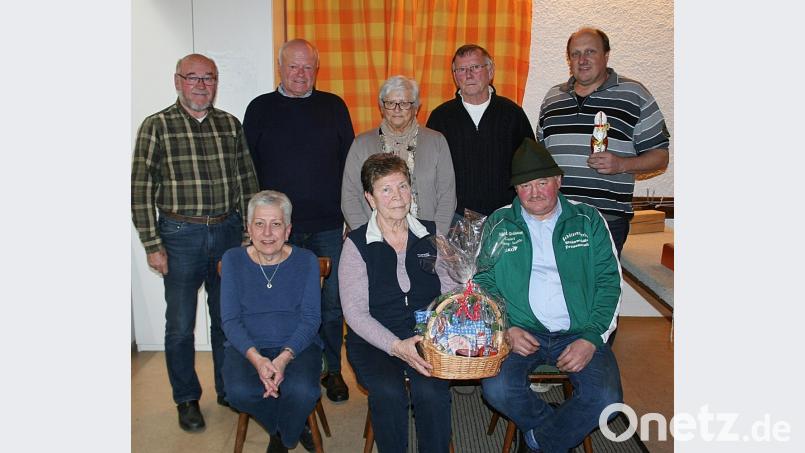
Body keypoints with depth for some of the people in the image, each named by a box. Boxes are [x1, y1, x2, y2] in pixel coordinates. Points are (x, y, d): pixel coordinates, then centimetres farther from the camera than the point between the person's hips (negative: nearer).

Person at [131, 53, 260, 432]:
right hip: (180, 235, -3)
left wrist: (251, 232, 6)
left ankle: (229, 389, 31)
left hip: (228, 232, 3)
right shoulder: (156, 126, -3)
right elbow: (140, 190, -5)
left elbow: (247, 181, 10)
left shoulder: (230, 124, 7)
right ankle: (187, 399, 25)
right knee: (180, 325, 6)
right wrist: (152, 245, -9)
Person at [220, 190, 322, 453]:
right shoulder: (233, 259, 3)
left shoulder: (306, 261, 1)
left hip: (298, 345, -1)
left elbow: (311, 318, -4)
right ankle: (282, 430, 4)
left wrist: (285, 358, -22)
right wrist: (256, 358, -20)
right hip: (247, 347, 1)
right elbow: (230, 319, -2)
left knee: (302, 391, -30)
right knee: (239, 392, -30)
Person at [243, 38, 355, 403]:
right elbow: (248, 170, 7)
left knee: (331, 302, 7)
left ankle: (332, 370, 23)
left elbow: (349, 164, 8)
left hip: (329, 226, 1)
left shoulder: (334, 107, 7)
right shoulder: (260, 109, 6)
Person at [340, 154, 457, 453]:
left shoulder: (430, 235, 7)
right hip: (373, 341, -1)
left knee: (431, 390, -26)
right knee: (388, 392, -28)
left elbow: (451, 292, 8)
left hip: (426, 336, 2)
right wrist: (396, 346, -21)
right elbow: (355, 313, -8)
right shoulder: (357, 244, -2)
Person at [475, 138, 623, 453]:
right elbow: (483, 282, 8)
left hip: (580, 333, 0)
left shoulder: (588, 220, 8)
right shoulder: (498, 224, 8)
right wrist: (507, 328, -8)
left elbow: (609, 281, 5)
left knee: (606, 399, -24)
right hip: (521, 333, 0)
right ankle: (560, 428, 4)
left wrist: (592, 338, -7)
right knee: (497, 389, -26)